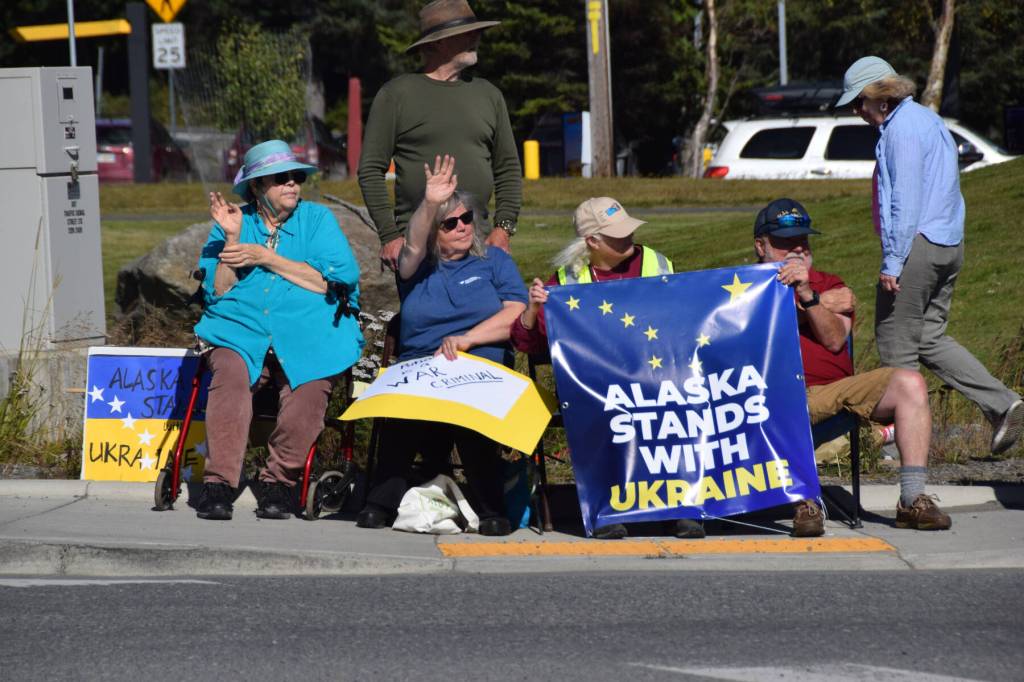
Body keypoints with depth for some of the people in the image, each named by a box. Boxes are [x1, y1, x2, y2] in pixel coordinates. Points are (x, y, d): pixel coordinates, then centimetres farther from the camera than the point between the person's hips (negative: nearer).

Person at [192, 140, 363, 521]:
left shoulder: (316, 219, 14)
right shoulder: (232, 223, 17)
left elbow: (334, 281, -2)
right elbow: (217, 293, 7)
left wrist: (265, 258, -4)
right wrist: (232, 239, -4)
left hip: (306, 336, -1)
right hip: (241, 332, 1)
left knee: (308, 386, -33)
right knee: (229, 372, -33)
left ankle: (280, 482, -17)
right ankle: (219, 483, -33)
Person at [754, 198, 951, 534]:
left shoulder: (832, 286, 24)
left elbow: (835, 340, 5)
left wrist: (807, 294, -11)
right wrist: (824, 303, 2)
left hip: (839, 387, 4)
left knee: (910, 383, -19)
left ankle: (913, 500, -23)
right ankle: (804, 502, -39)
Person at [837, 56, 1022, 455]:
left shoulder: (902, 128, -12)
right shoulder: (928, 121, 19)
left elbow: (905, 201, -19)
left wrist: (892, 261, -20)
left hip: (915, 243, -10)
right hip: (948, 244, 10)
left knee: (895, 344, -2)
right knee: (930, 340, 13)